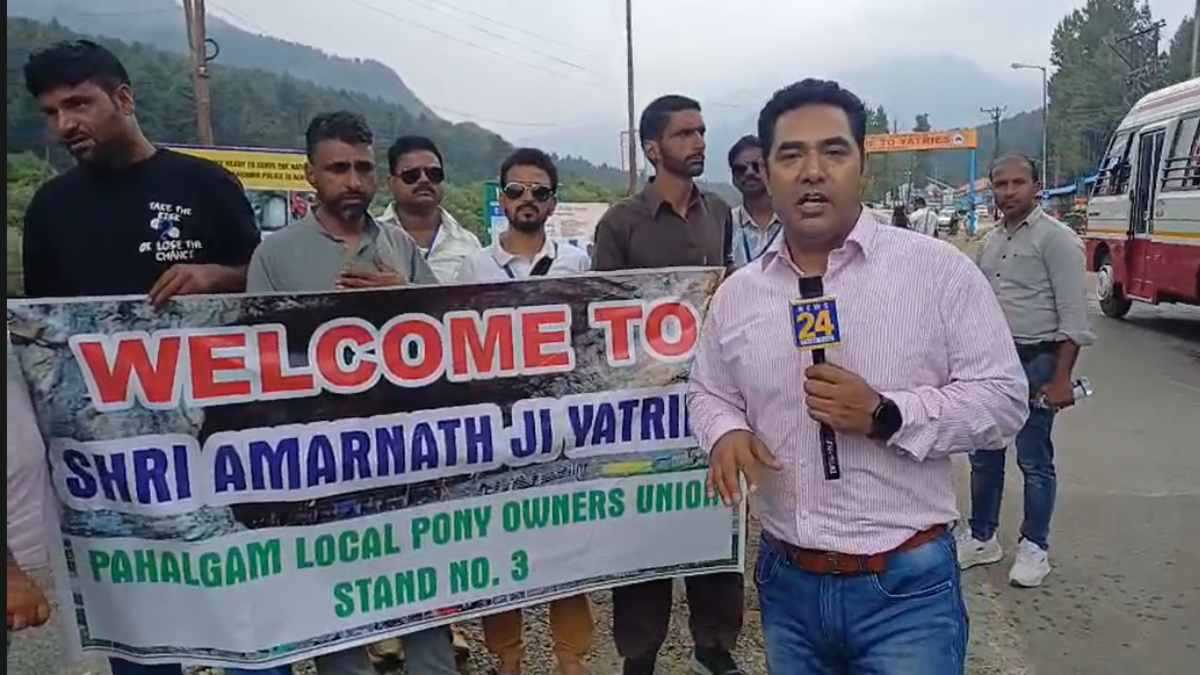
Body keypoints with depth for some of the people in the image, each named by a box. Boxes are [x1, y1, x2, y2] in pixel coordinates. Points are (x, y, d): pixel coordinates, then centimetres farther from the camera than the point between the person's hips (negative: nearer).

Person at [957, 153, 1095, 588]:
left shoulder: (1056, 238, -9)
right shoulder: (990, 242, 12)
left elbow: (1073, 315, -13)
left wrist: (1061, 378, -17)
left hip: (1035, 363, -6)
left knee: (1034, 462, 4)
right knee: (984, 456, 13)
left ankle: (1034, 548, 19)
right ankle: (982, 537, 27)